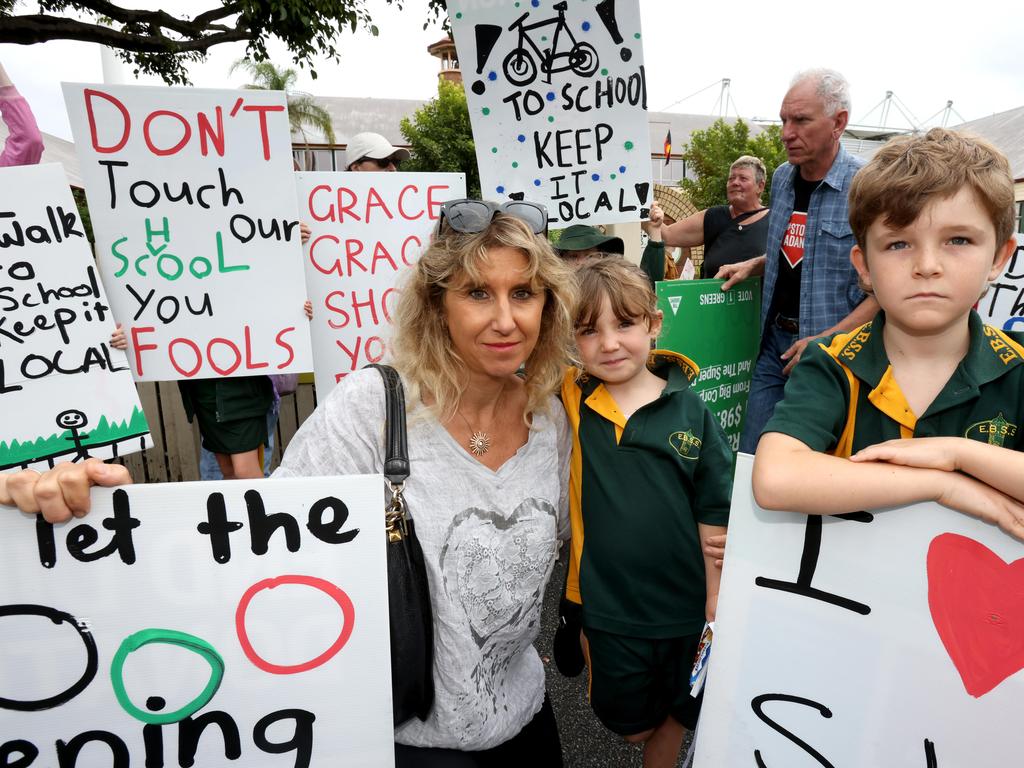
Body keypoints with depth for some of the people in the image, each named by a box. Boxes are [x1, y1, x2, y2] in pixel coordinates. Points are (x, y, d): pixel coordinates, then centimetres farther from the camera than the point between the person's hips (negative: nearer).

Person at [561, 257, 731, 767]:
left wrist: (716, 609, -1)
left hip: (686, 607, 0)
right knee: (629, 725, 21)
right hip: (608, 606, 1)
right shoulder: (568, 401, -8)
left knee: (677, 718, 23)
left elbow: (713, 516, -4)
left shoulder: (688, 409, -10)